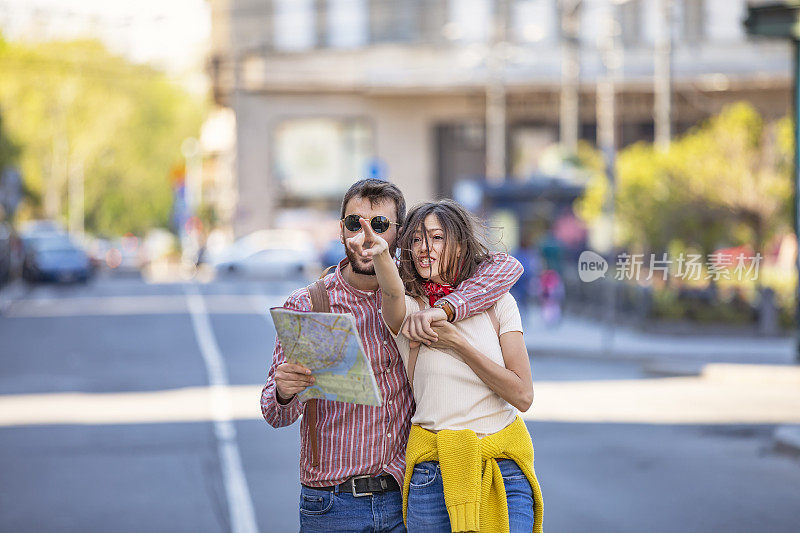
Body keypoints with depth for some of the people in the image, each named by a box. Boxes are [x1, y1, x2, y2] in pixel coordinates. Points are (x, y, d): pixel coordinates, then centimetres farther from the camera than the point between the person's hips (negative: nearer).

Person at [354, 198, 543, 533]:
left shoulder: (497, 302, 4)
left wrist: (458, 343, -11)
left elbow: (523, 395, -5)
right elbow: (393, 291, -27)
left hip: (506, 471, 1)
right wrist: (380, 254, -49)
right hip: (434, 474, -1)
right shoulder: (407, 309, 1)